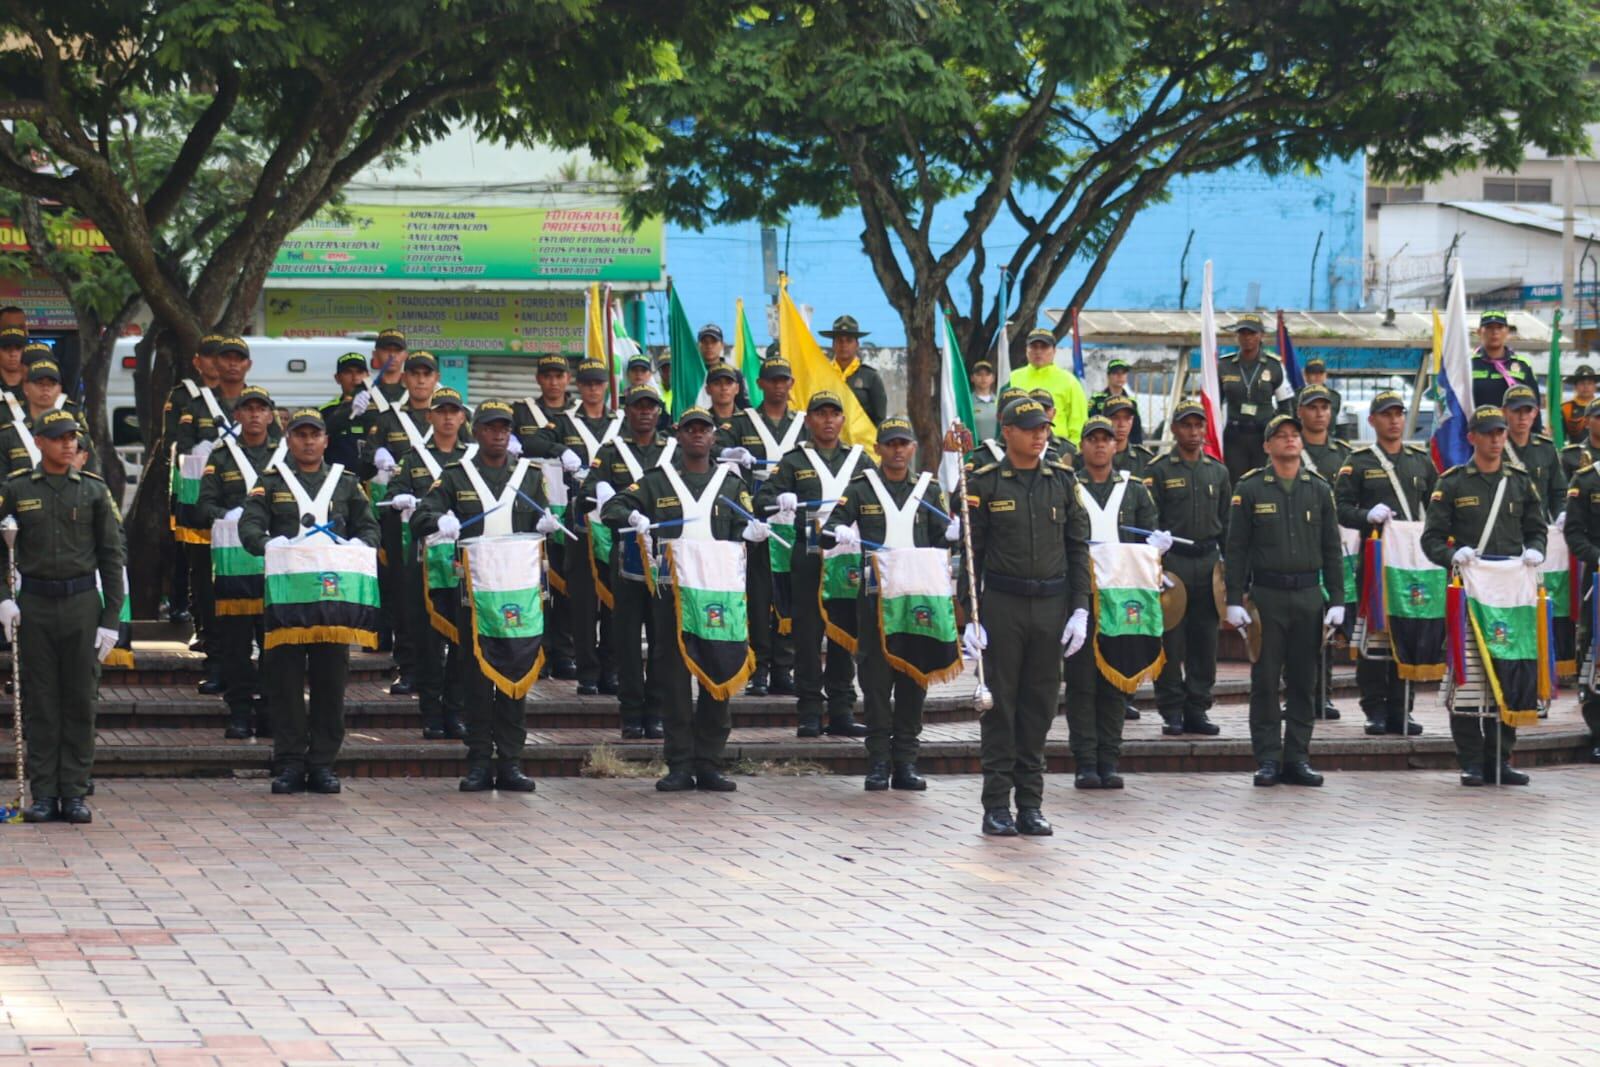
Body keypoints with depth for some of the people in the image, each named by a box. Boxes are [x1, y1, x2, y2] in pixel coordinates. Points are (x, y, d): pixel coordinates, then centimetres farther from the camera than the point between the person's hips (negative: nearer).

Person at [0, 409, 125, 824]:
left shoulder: (94, 490, 4)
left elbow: (112, 557, 4)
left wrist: (111, 619, -1)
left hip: (82, 604, 0)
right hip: (34, 607, 0)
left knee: (80, 703, 1)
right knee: (39, 704, 2)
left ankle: (74, 794, 7)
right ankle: (43, 795, 6)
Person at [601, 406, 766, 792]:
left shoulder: (730, 484, 14)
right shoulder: (657, 481, 9)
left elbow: (742, 531, 8)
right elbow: (612, 508, 4)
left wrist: (752, 534, -15)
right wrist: (633, 517, -17)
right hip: (671, 591, -1)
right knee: (673, 677, -1)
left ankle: (709, 764, 8)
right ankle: (679, 766, 3)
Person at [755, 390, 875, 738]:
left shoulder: (860, 461, 15)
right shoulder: (794, 462, 7)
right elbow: (761, 500, -2)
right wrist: (779, 501, -24)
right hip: (809, 559, -2)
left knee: (845, 637, 6)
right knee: (808, 636, -1)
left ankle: (842, 711, 11)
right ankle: (810, 713, 3)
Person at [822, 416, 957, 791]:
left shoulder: (929, 490, 12)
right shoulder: (861, 489, 5)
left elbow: (938, 541, 10)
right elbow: (830, 528, 1)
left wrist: (953, 533, -12)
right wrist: (840, 532, -22)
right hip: (876, 595, -2)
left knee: (914, 681, 3)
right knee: (876, 679, -2)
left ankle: (906, 762, 9)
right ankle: (879, 763, 2)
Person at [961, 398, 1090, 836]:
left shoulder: (1062, 482, 7)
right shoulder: (984, 484, -1)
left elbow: (1078, 548, 10)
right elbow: (970, 553, -1)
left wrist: (1080, 609, 1)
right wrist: (970, 617, -7)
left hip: (1051, 605, 3)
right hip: (1002, 606, -3)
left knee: (1040, 705, 6)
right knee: (999, 705, 0)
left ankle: (1030, 805, 11)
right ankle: (997, 806, 4)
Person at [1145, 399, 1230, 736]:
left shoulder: (1218, 472, 13)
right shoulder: (1158, 470, 0)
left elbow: (1227, 524, 17)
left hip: (1208, 561, 4)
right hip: (1171, 561, -4)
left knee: (1205, 641, 5)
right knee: (1170, 641, -3)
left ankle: (1197, 710, 12)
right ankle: (1172, 712, 2)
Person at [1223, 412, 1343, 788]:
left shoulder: (1319, 489, 9)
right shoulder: (1250, 489, 2)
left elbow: (1331, 549, 10)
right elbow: (1236, 549, 1)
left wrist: (1337, 601, 3)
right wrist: (1234, 601, -6)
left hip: (1308, 596, 2)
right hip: (1266, 597, -2)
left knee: (1303, 682, 5)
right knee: (1265, 682, -1)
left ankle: (1297, 758, 11)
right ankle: (1268, 760, 3)